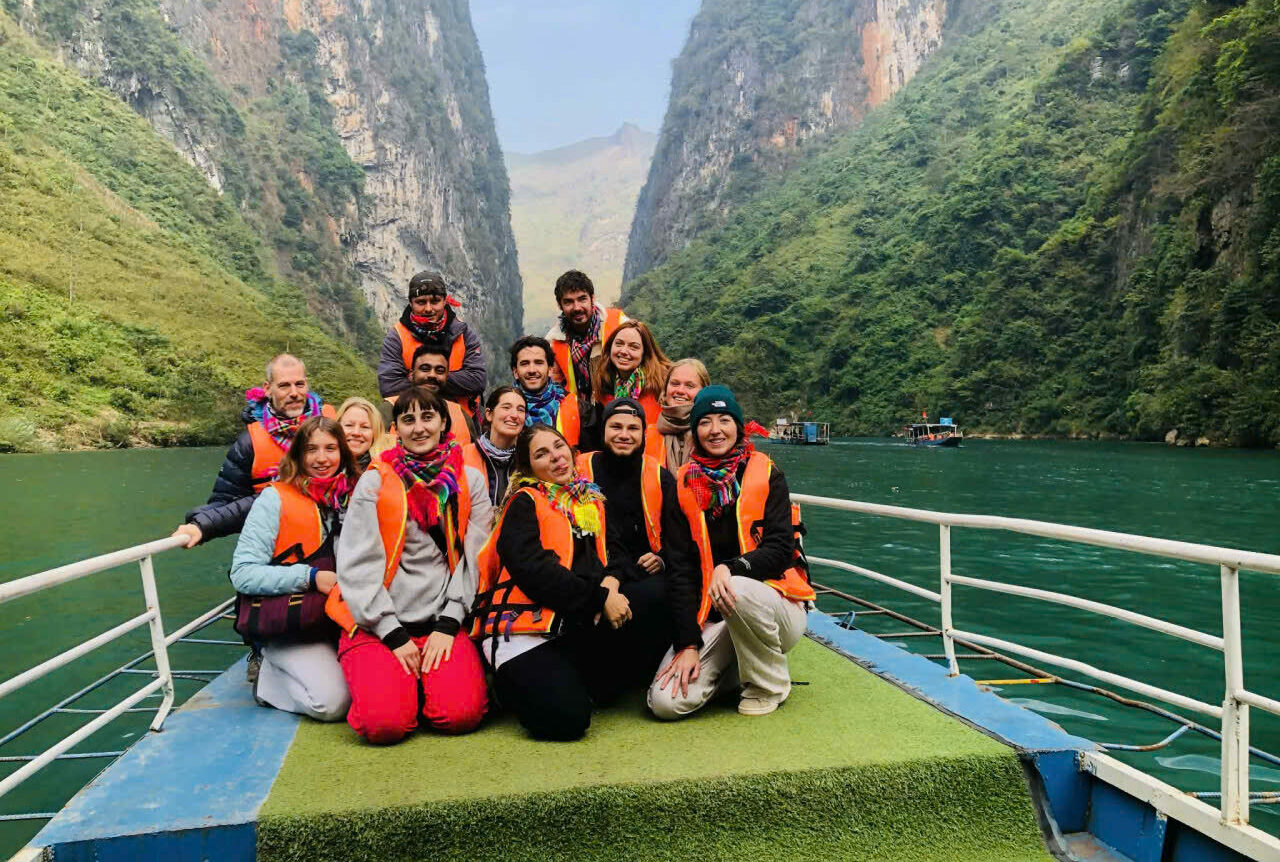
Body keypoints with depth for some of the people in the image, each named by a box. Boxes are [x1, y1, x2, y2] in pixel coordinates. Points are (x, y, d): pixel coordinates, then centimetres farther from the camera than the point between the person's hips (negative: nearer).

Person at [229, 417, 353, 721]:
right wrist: (310, 578, -18)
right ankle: (266, 676, 5)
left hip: (344, 620, 4)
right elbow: (243, 574, -10)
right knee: (332, 701, -25)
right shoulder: (276, 498, -3)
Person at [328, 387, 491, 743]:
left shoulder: (469, 482, 9)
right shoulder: (375, 481, 3)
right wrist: (394, 635, -10)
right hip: (376, 626, -1)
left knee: (461, 713, -21)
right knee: (384, 721, -23)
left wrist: (448, 625, -7)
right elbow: (357, 565, -3)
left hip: (442, 624, 1)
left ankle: (423, 679, 11)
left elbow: (473, 558, 4)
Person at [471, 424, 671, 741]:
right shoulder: (524, 503, 0)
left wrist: (611, 579, -10)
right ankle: (511, 681, 8)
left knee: (659, 592, -15)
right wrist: (599, 598, -17)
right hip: (530, 627, -6)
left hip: (582, 624, 6)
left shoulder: (590, 500, 19)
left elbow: (614, 549, 15)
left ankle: (593, 681, -4)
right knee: (565, 719, -25)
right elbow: (531, 567, -15)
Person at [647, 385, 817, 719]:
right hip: (711, 616, 2)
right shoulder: (684, 485, 2)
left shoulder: (765, 473, -2)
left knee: (738, 590, -37)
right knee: (666, 701, -20)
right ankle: (733, 669, 12)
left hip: (774, 607, -1)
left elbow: (781, 549, -11)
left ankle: (769, 683, -8)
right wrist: (688, 644, -10)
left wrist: (731, 568, -30)